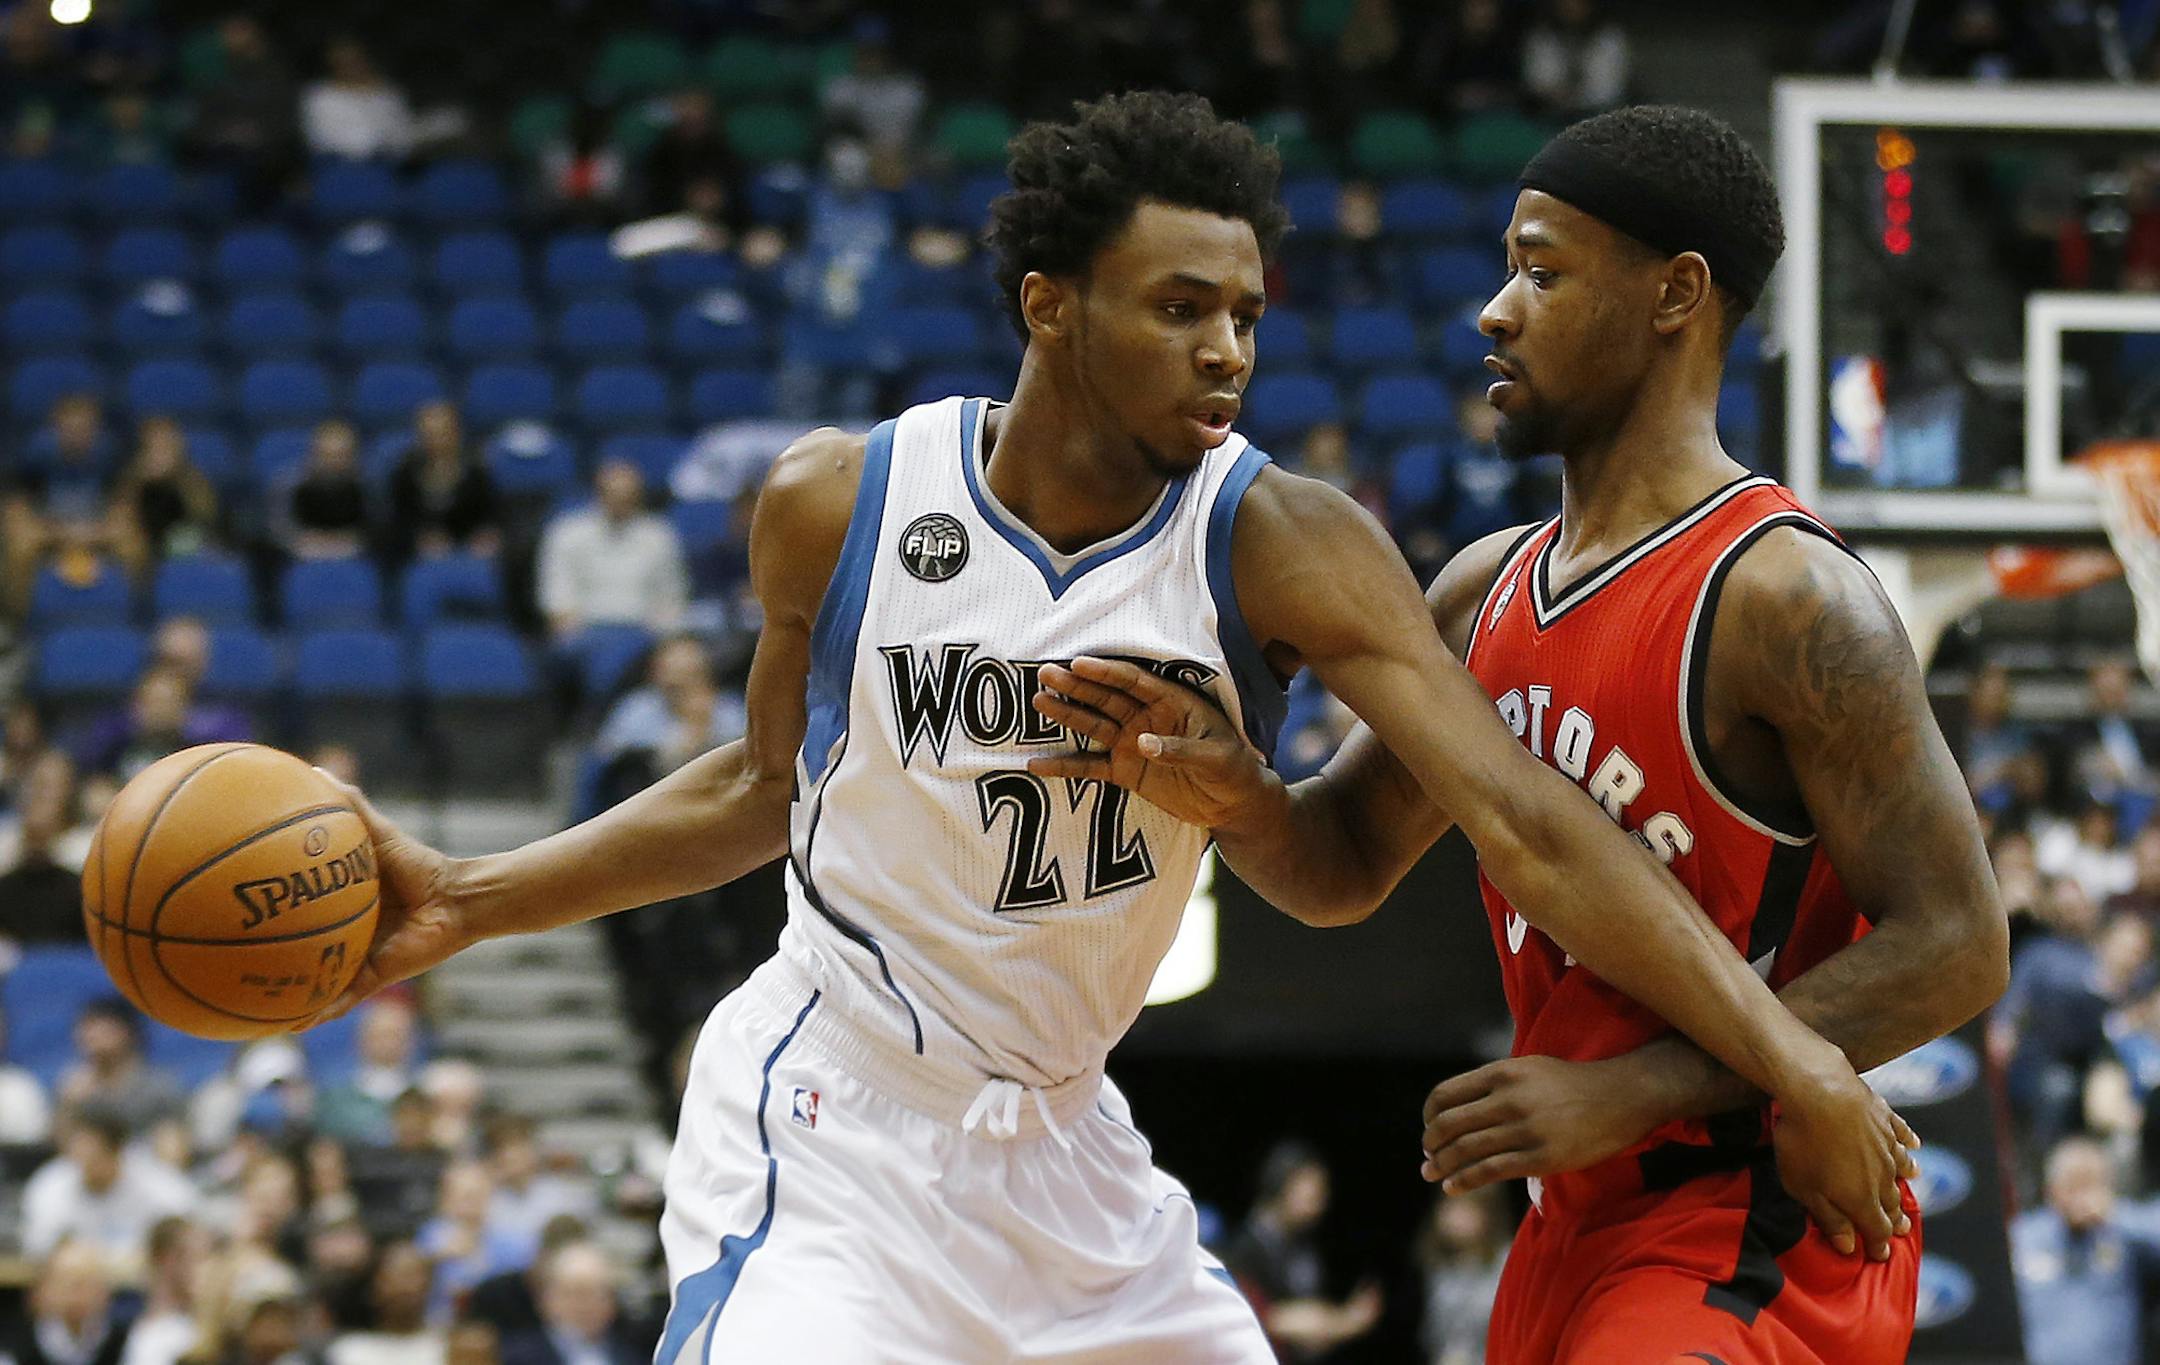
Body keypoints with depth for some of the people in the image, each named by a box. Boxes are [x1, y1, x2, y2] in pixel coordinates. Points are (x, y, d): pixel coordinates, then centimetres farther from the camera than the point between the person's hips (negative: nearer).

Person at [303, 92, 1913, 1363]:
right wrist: (465, 903, 4)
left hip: (1061, 1147, 3)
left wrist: (1789, 1056, -29)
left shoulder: (1282, 544, -12)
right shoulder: (840, 505, -9)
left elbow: (1523, 819, -20)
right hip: (829, 1123, -3)